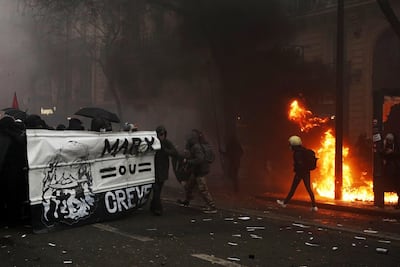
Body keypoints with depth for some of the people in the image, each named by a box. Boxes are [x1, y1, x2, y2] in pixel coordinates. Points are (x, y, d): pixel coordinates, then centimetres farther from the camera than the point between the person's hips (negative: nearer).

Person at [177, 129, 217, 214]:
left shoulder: (196, 147, -22)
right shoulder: (194, 146, 9)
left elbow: (200, 159, -33)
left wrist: (188, 161, -26)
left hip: (200, 172, -10)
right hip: (196, 172, 10)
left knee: (203, 190, -9)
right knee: (188, 186, 23)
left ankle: (212, 207, -6)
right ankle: (186, 201, 43)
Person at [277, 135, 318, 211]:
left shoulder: (297, 153, -17)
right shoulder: (303, 150, 9)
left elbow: (300, 164, -23)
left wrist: (298, 174, -19)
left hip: (300, 172, -8)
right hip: (306, 172, 8)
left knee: (293, 188, 5)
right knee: (309, 189, 6)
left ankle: (285, 202, 20)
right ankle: (314, 206, 0)